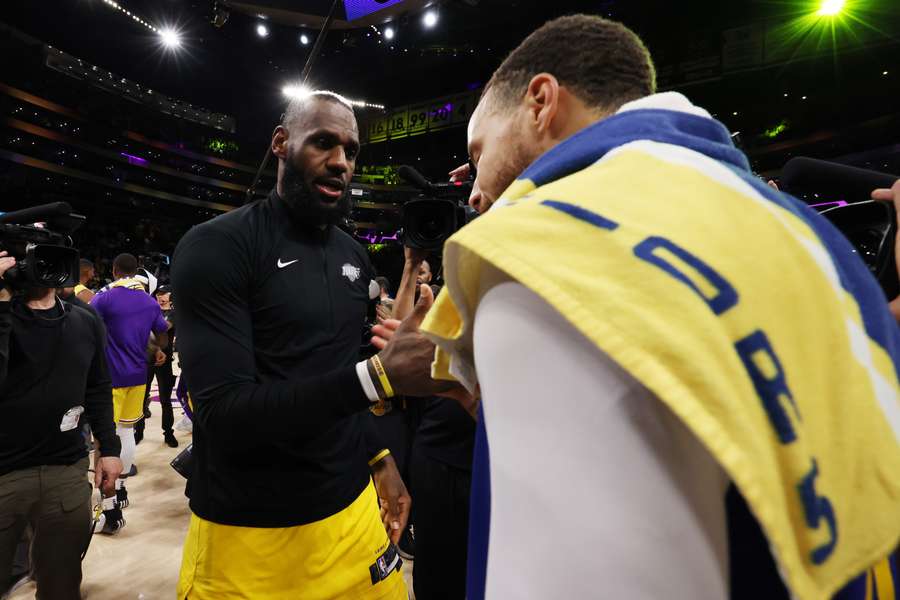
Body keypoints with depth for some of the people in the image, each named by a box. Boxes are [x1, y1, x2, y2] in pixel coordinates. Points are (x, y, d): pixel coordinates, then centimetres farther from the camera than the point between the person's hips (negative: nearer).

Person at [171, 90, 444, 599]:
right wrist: (379, 376, -31)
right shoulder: (216, 247, -14)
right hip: (248, 531, -5)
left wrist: (378, 457, 5)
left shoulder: (355, 258, 6)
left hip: (351, 508, 6)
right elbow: (225, 413, -23)